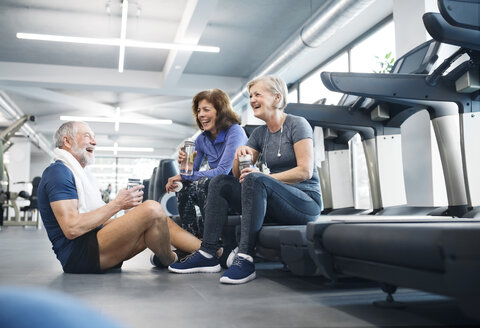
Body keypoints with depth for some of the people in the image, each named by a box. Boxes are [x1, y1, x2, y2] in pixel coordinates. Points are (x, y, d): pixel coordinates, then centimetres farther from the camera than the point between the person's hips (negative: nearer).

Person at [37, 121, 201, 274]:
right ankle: (171, 264, -2)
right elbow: (71, 228, -21)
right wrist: (117, 204, -15)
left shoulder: (80, 173, 23)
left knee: (162, 221, 5)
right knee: (152, 209, -23)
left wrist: (128, 216, 4)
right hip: (77, 253, -10)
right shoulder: (58, 172, -10)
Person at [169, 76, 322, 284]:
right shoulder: (259, 133, 14)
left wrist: (266, 177, -19)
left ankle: (245, 259, -35)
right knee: (220, 183, -3)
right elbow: (238, 174, 10)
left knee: (254, 180, -33)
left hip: (306, 201, -7)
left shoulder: (297, 124, -5)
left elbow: (305, 171, -15)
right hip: (274, 203, 7)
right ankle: (207, 254, -10)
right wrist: (240, 155, -11)